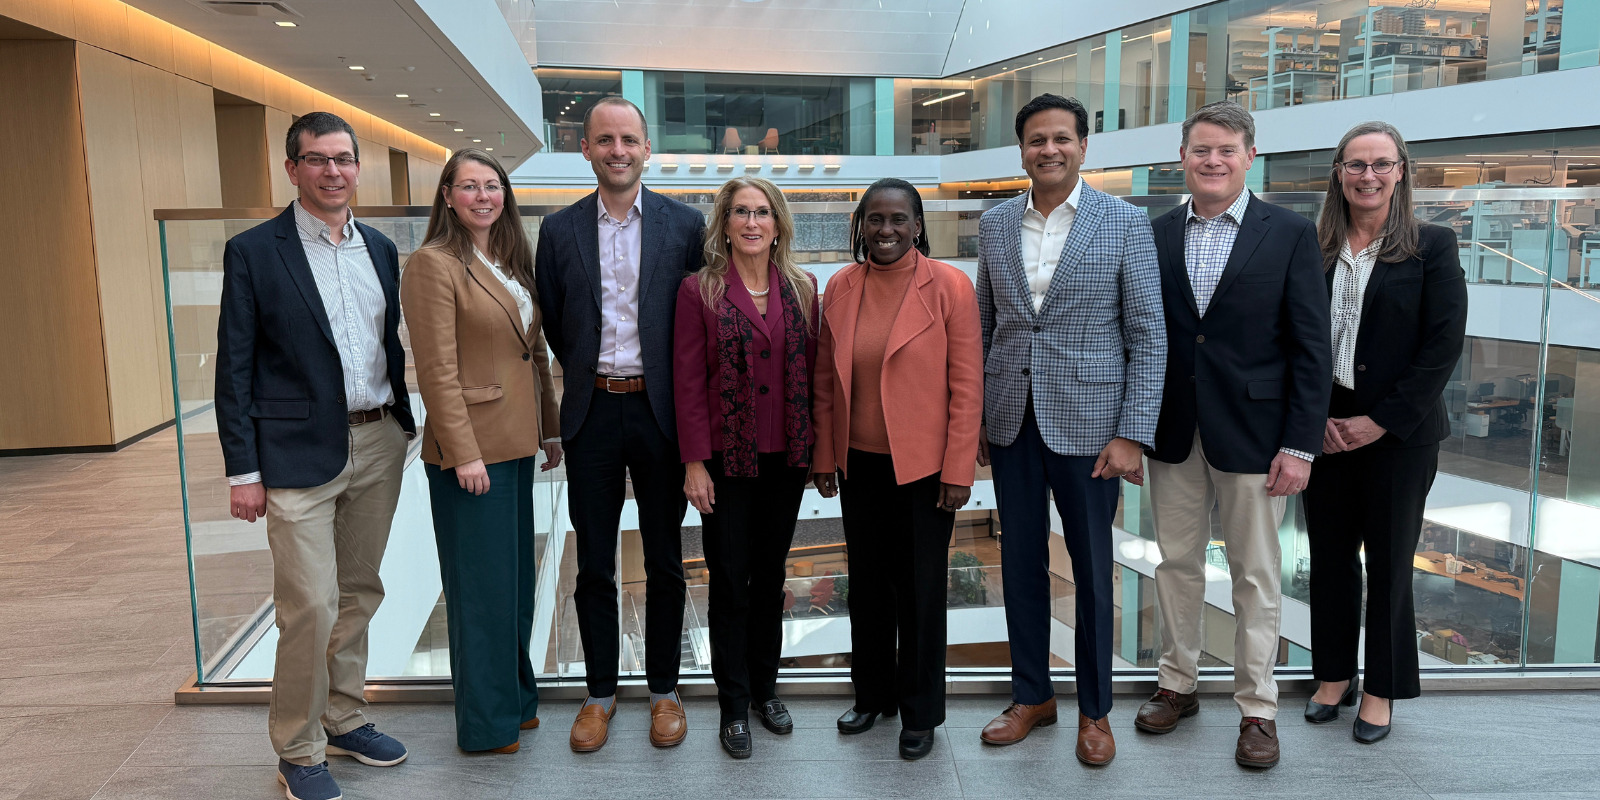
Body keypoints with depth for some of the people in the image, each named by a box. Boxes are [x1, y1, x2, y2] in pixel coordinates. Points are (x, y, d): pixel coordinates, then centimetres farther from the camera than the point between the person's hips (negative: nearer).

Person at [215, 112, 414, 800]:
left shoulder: (380, 248, 10)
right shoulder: (253, 252, -4)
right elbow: (234, 368, -5)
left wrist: (403, 426, 12)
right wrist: (242, 470, -9)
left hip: (379, 443, 5)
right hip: (300, 453, -5)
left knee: (359, 593, 15)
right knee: (310, 608, -4)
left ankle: (344, 719, 32)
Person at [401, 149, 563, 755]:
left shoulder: (513, 263, 13)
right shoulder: (433, 264, -12)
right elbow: (438, 369, -17)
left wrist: (551, 429, 14)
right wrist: (464, 452, -19)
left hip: (516, 444, 8)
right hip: (472, 449, -8)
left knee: (517, 576, 17)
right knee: (482, 585, 2)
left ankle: (516, 697, 33)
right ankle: (485, 722, 18)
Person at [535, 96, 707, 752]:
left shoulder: (685, 224, 0)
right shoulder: (560, 230, 4)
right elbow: (552, 323, 11)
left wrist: (671, 386, 3)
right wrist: (588, 376, 12)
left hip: (660, 410, -1)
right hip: (592, 414, 1)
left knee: (665, 563, 10)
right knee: (594, 566, 10)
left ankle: (664, 689, 25)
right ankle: (600, 692, 25)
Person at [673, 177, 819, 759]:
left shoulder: (801, 287, 4)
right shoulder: (699, 290, -6)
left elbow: (811, 370, 7)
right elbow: (688, 381, -7)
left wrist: (815, 448, 4)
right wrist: (694, 461, -11)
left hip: (786, 458, 4)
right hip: (726, 459, -3)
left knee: (771, 574, 15)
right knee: (730, 581, 6)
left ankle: (765, 688, 32)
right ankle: (734, 706, 21)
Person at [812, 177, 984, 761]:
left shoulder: (949, 286, -8)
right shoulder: (841, 287, 3)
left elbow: (967, 385, -8)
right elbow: (825, 381, 8)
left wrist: (958, 471, -11)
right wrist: (823, 457, 6)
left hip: (923, 466, -4)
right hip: (859, 465, 4)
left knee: (920, 589, 7)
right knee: (867, 582, 15)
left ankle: (919, 712, 25)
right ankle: (872, 694, 35)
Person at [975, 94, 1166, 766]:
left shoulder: (1125, 224, -4)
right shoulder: (995, 225, 7)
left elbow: (1147, 337, -6)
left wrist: (1133, 434, -12)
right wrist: (973, 415, 7)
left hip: (1087, 423, -3)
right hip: (1011, 424, 4)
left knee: (1092, 569, 8)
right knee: (1021, 561, 12)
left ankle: (1094, 710, 26)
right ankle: (1032, 695, 30)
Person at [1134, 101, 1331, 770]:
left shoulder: (1290, 234, -3)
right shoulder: (1156, 236, 5)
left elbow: (1310, 348, -5)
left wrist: (1300, 445, -10)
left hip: (1252, 433, -3)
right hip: (1173, 433, 3)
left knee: (1256, 576, 7)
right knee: (1176, 562, 13)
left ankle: (1257, 708, 22)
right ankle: (1177, 684, 30)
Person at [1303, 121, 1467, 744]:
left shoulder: (1433, 246, -3)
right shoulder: (1312, 248, 4)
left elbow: (1444, 346, -8)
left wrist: (1380, 421, -13)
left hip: (1397, 433, -2)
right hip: (1322, 428, 3)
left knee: (1389, 562, 8)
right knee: (1330, 555, 11)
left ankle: (1382, 689, 24)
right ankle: (1335, 674, 28)